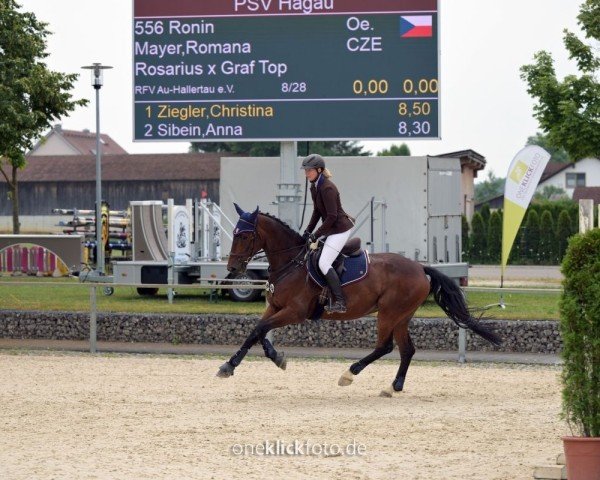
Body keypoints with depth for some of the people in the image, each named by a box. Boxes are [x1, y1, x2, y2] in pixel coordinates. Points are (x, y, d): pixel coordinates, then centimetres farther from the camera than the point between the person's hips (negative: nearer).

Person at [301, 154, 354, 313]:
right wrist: (308, 231, 9)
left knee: (324, 264, -17)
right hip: (333, 229, 11)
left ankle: (340, 302, -20)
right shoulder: (315, 187, 7)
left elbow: (332, 216, -24)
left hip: (340, 229, -11)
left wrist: (316, 235, -19)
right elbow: (317, 212, 17)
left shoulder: (327, 189, -23)